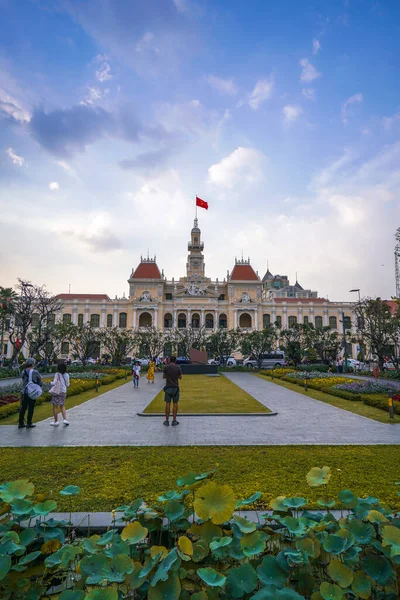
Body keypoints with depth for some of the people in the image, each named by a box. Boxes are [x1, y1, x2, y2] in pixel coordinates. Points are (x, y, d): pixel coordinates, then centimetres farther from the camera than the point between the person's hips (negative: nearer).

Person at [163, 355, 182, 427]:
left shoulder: (166, 367, -5)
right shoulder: (178, 367, -5)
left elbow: (163, 377, 6)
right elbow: (180, 377, 4)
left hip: (168, 387, 0)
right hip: (175, 388, 0)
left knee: (167, 404, 6)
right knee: (175, 404, 8)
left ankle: (167, 421, 11)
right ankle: (174, 421, 11)